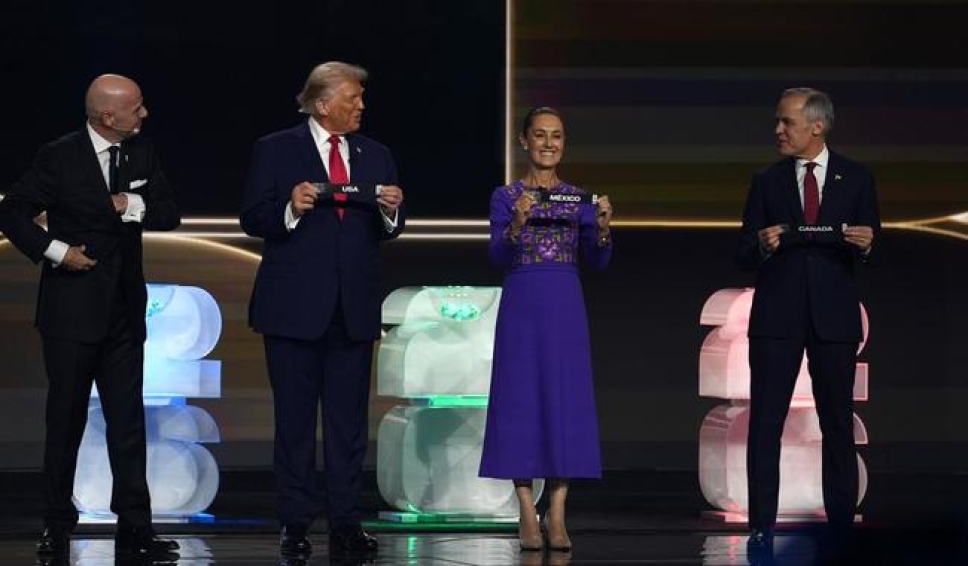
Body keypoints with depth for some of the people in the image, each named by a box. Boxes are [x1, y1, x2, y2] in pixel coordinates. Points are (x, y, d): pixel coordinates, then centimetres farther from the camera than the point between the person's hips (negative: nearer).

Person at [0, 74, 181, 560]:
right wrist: (55, 250, -15)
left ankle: (133, 528, 5)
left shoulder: (142, 153, 4)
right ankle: (57, 525, 15)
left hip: (124, 307, 4)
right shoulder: (60, 157, -9)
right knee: (66, 420, 5)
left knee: (128, 420, 2)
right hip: (73, 307, -4)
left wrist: (134, 206, -14)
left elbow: (170, 215, 4)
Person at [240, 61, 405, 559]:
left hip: (354, 307, 3)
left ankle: (345, 522, 10)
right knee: (294, 419, 3)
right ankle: (295, 523, 9)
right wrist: (290, 210, -22)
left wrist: (391, 213, -12)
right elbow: (252, 220, -4)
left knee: (349, 420, 5)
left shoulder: (376, 156, 11)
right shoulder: (275, 150, 0)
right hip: (295, 306, -3)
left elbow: (387, 231, 10)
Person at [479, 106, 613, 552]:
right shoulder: (506, 197, 3)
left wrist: (604, 227, -15)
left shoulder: (580, 197, 10)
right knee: (520, 402, -3)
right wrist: (517, 225, -26)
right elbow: (498, 258, -8)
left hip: (566, 308, 2)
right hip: (521, 306, -2)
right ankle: (527, 515, 3)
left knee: (566, 402, 0)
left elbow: (598, 262, 3)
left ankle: (557, 516, 4)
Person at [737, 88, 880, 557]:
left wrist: (865, 246, -17)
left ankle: (841, 521, 14)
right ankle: (762, 526, 0)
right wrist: (762, 247, -17)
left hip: (834, 316, 0)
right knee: (765, 423, -3)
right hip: (777, 317, 0)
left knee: (838, 422, 6)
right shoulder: (766, 181, 7)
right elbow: (743, 257, 4)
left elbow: (871, 253, 6)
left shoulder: (857, 179, 5)